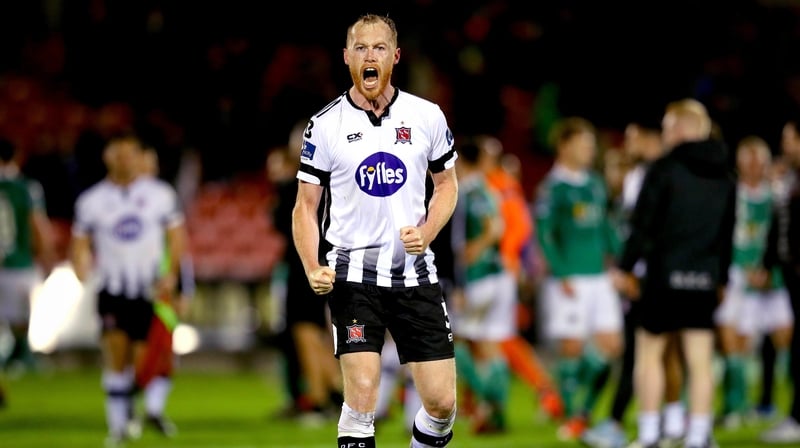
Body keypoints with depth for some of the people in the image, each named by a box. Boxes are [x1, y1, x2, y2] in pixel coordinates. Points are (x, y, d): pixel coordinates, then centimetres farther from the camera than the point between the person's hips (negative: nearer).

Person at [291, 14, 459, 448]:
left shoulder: (427, 116, 4)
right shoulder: (325, 126, -1)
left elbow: (447, 183, 16)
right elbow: (305, 205, 4)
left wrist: (427, 233, -3)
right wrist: (313, 269, -12)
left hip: (415, 273, 2)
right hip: (352, 275, -2)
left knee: (441, 402, -2)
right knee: (362, 391, -15)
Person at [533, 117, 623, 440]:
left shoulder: (595, 183, 13)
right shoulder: (553, 187, -7)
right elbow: (544, 234, -10)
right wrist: (562, 274, -17)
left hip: (599, 277, 6)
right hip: (569, 280, -6)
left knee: (610, 345, 0)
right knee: (571, 347, -3)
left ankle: (583, 406, 20)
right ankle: (571, 416, 9)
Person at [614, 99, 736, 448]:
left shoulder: (664, 169, -7)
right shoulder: (725, 176, 11)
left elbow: (643, 224, -9)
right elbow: (728, 232, 16)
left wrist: (625, 268, -1)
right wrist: (722, 277, 23)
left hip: (665, 274, -4)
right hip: (705, 280, 4)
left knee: (649, 352, 6)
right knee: (700, 360, 4)